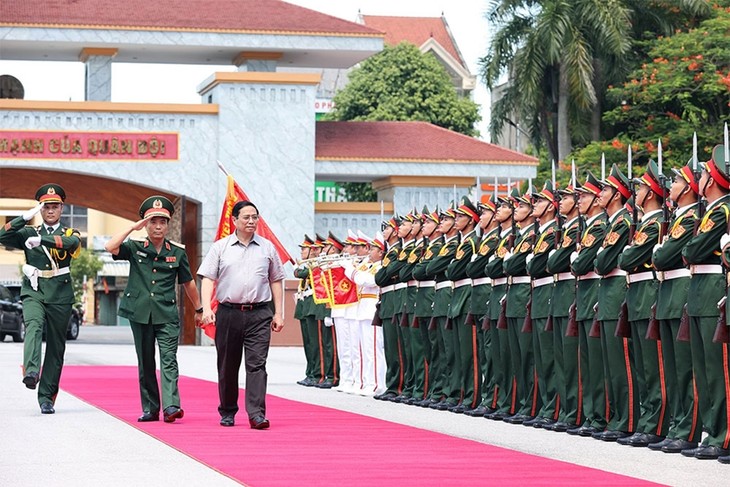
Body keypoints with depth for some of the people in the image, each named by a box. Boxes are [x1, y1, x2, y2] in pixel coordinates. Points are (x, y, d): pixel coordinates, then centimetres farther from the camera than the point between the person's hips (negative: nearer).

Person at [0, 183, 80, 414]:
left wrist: (41, 240, -31)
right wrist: (26, 217, -11)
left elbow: (71, 242, -16)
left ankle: (46, 396, 9)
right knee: (33, 327, -29)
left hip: (60, 296, 1)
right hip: (33, 292, -1)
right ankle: (31, 372, -51)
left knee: (56, 347, 2)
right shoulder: (28, 233, 13)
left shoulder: (70, 233, 9)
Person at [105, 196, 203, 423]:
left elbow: (188, 283, 16)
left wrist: (198, 309, 22)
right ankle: (150, 409, 14)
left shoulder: (177, 252, 6)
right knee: (145, 364, 7)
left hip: (167, 315, -1)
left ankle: (171, 406, -24)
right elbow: (110, 247, -15)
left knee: (169, 360, -13)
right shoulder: (135, 247, 4)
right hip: (140, 313, 1)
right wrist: (133, 227, -13)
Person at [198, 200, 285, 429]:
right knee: (227, 366, 8)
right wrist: (206, 308, -10)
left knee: (257, 364, -10)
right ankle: (227, 412, 21)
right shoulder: (220, 247, 6)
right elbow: (208, 279, 2)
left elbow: (276, 281, 13)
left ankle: (257, 413, -14)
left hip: (259, 314, 0)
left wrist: (278, 313, 8)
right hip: (229, 312, 0)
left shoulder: (267, 248, 10)